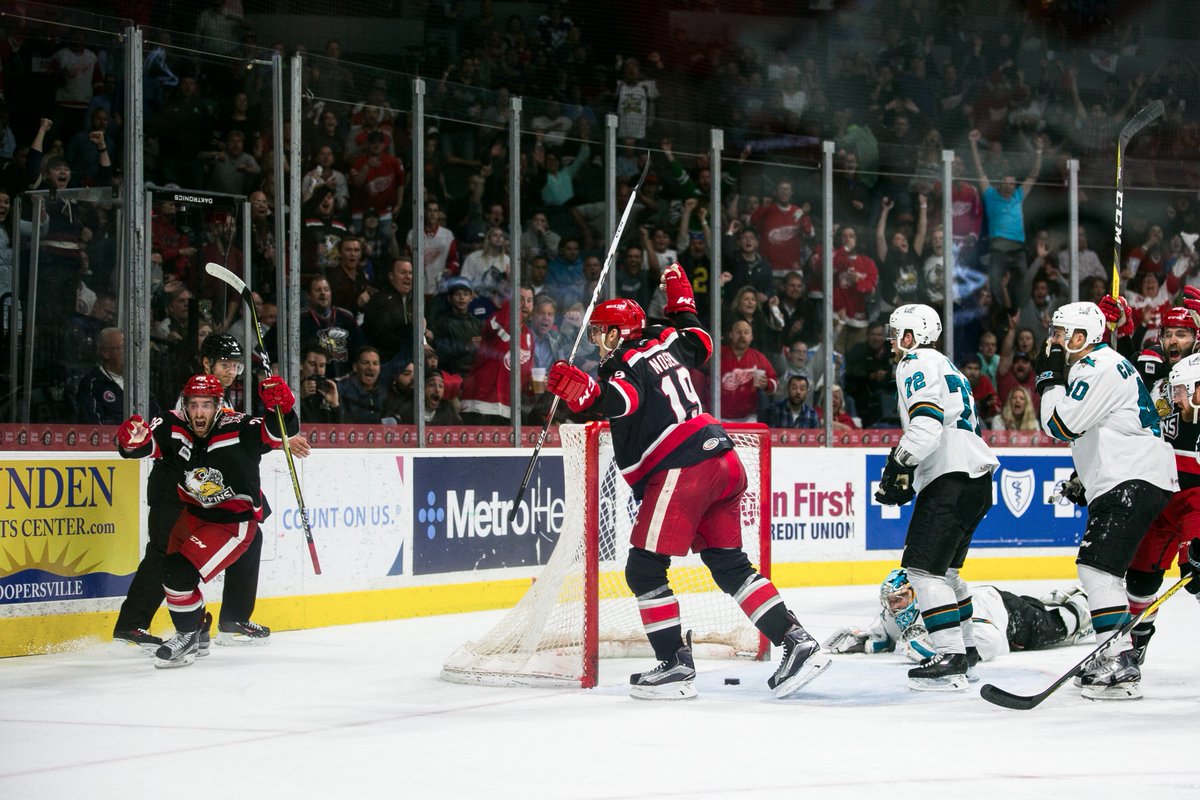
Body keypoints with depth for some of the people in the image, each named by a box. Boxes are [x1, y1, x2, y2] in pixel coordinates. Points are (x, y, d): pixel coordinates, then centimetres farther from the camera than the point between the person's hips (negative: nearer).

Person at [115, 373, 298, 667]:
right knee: (171, 568, 20)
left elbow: (280, 431, -26)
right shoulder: (173, 428, -14)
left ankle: (188, 636, 5)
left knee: (180, 572, -17)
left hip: (235, 521, -7)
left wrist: (280, 407, -47)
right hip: (195, 514, 7)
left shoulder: (236, 429, -25)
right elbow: (145, 444, -16)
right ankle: (197, 634, 42)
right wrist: (133, 439, -40)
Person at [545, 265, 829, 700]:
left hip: (680, 470, -9)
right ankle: (797, 642, 6)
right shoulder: (665, 342, 17)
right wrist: (679, 293, 50)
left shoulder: (625, 362, -5)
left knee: (644, 570, 0)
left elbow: (624, 399, -27)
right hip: (724, 461, 9)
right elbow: (699, 342, 39)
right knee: (730, 566, 14)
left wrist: (583, 390, -40)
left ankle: (676, 664, -2)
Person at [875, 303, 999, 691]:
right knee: (943, 568, 22)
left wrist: (898, 466, -18)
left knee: (924, 567, -14)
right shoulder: (945, 367, 27)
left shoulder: (917, 364, -5)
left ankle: (950, 659, -21)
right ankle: (965, 649, 28)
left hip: (952, 481, -11)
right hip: (975, 478, 11)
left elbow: (927, 423, -21)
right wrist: (906, 476, 23)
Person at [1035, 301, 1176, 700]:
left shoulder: (1102, 370, -14)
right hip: (1123, 482, 11)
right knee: (1101, 569, 17)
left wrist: (1050, 379, -7)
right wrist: (1085, 478, 23)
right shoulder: (1092, 367, 20)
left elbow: (1062, 426, -17)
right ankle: (1111, 657, 25)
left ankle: (1122, 666, -23)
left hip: (1135, 483, -11)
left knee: (1097, 566, -18)